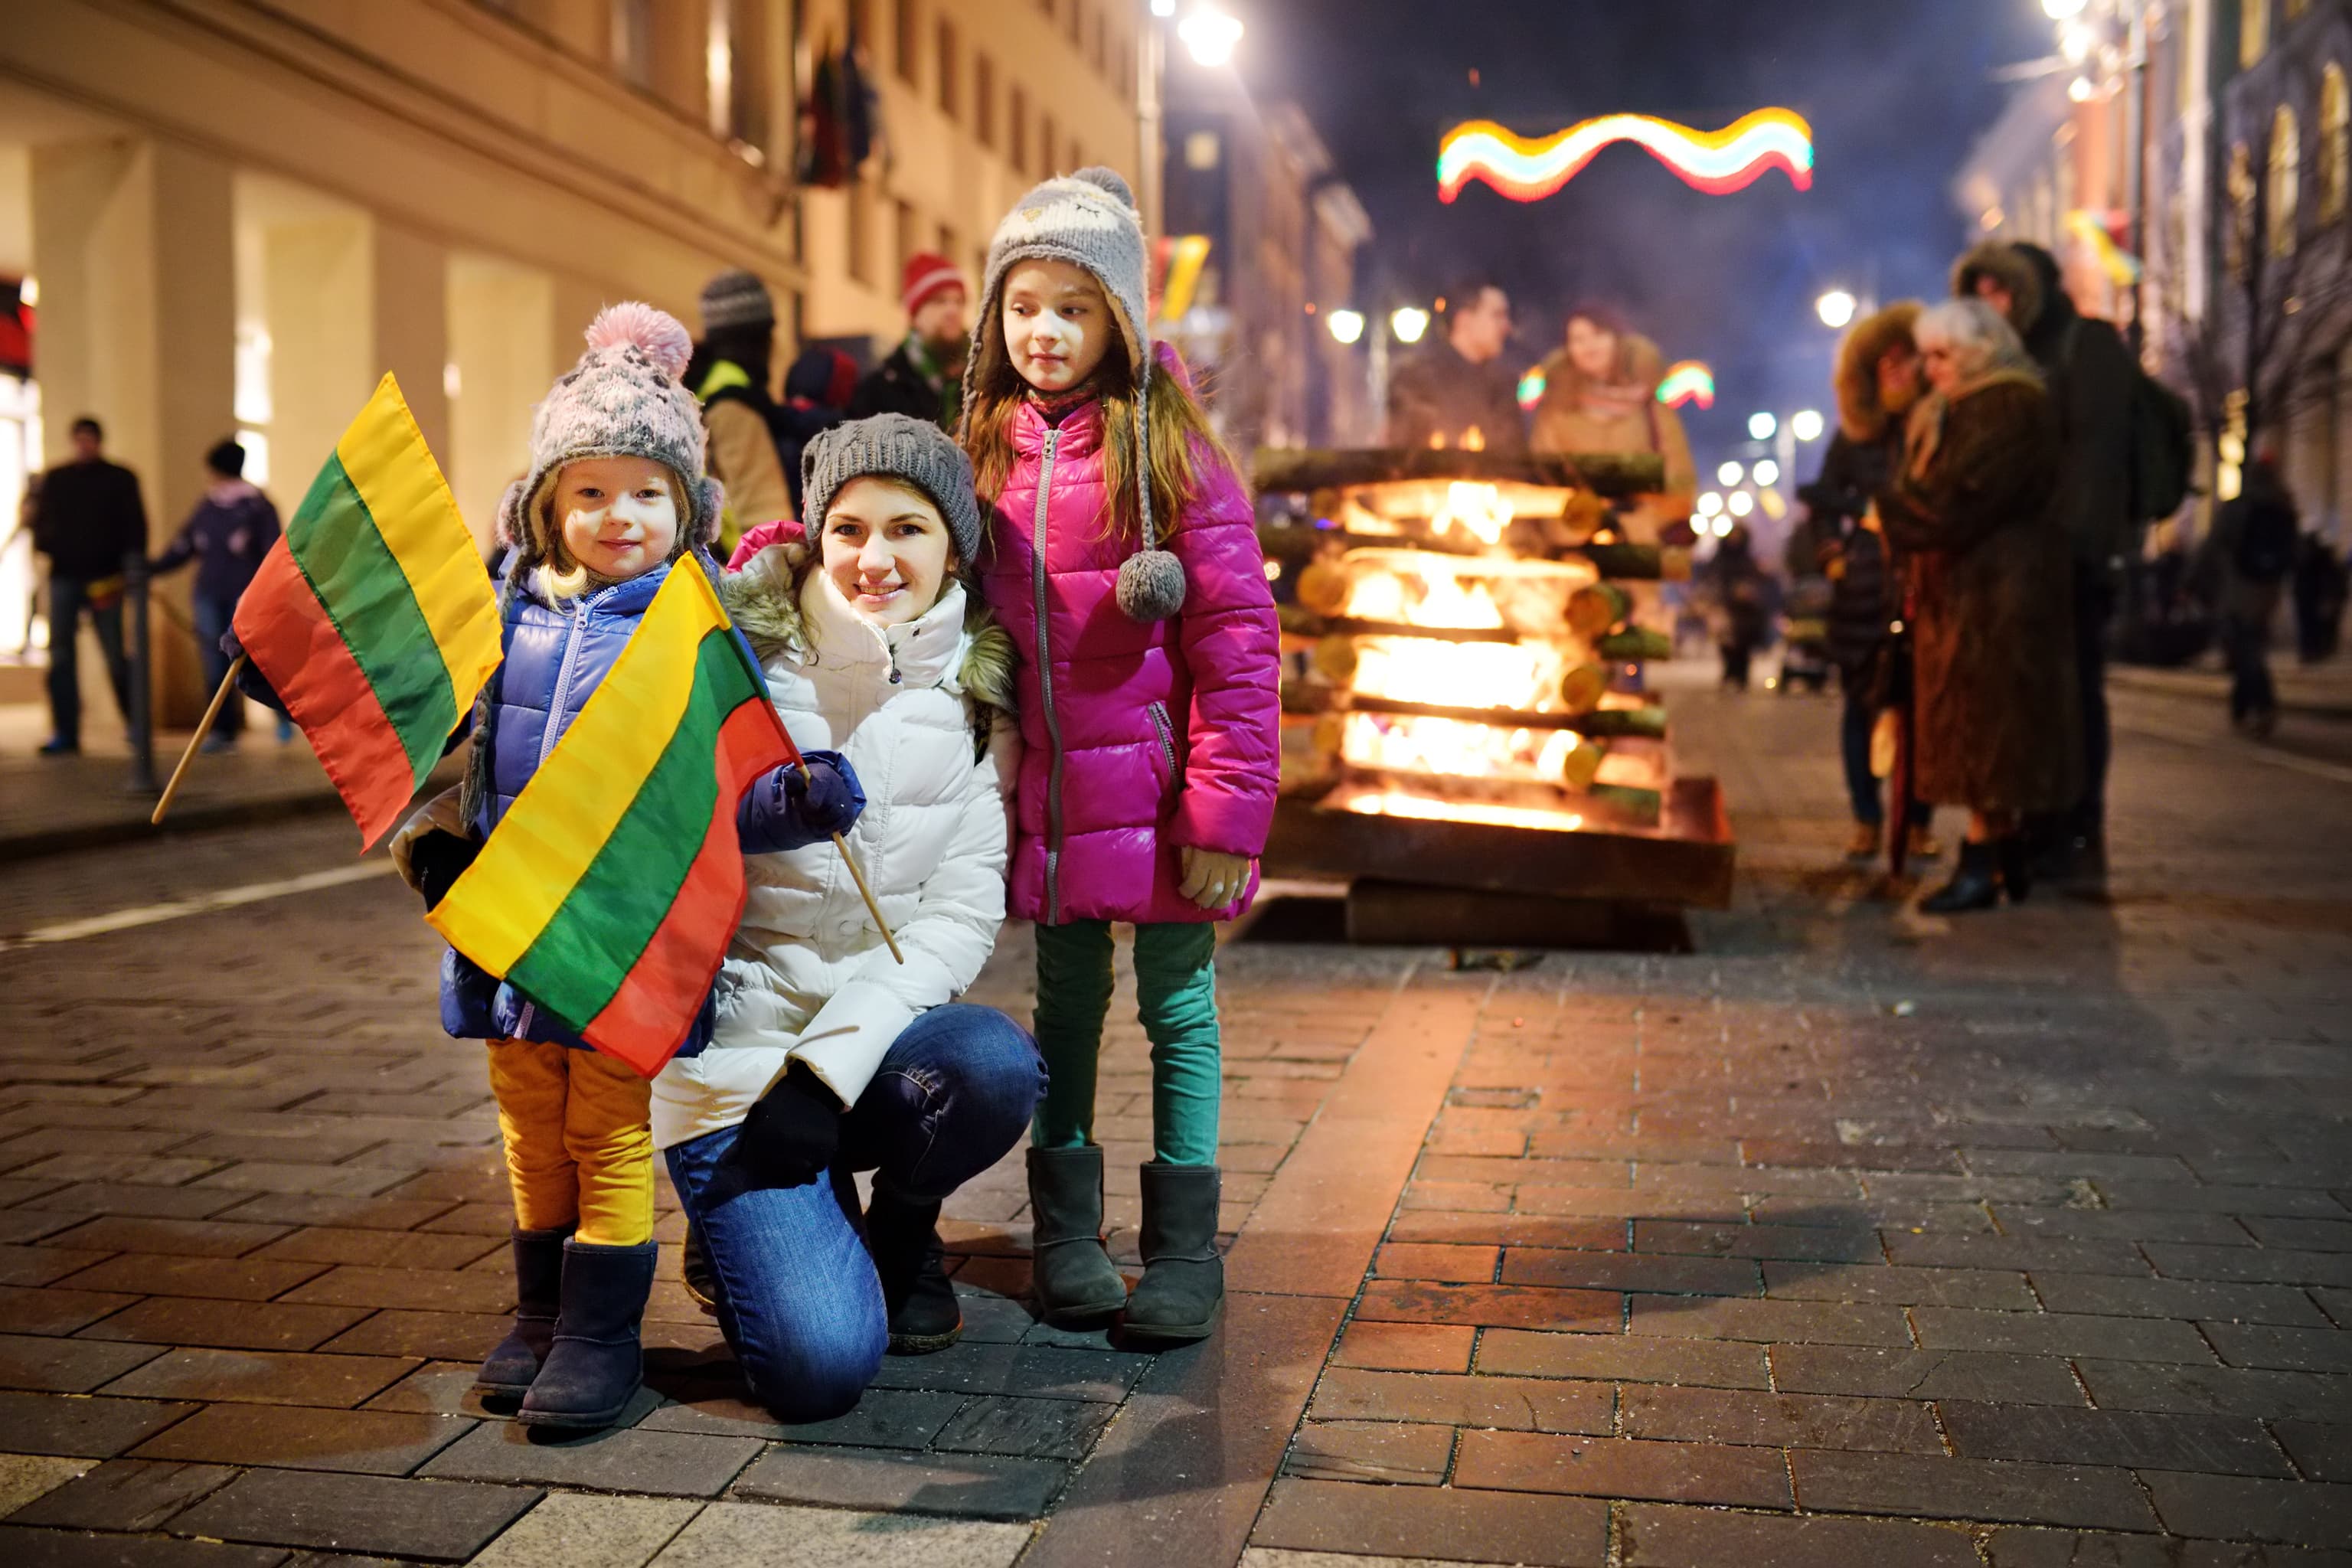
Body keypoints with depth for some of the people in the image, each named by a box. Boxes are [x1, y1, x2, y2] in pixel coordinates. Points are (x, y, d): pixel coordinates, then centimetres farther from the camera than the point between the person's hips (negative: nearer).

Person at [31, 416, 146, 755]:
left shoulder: (120, 479, 7)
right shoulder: (55, 479, 15)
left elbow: (135, 526, 2)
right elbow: (42, 521, 18)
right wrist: (42, 539, -5)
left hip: (105, 578, -3)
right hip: (64, 575, 3)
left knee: (116, 656, -1)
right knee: (61, 654, -2)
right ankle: (65, 733, 0)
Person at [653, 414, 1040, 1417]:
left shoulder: (973, 694, 0)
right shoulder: (738, 661, -7)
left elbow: (962, 910, -5)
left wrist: (832, 1063, -17)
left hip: (880, 1035, 3)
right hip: (734, 1044, -3)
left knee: (998, 1065, -32)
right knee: (820, 1362, -22)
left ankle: (901, 1233, 3)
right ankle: (748, 1229, 15)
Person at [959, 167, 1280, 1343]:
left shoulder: (1170, 450, -8)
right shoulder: (985, 454, 7)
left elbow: (1237, 639, -11)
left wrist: (1226, 811, -15)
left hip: (1155, 793, -4)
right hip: (1044, 797, 4)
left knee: (1177, 1004, 6)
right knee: (1065, 1003, 14)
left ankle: (1183, 1245, 17)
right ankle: (1066, 1232, 27)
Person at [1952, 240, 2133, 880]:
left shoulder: (2090, 343, 0)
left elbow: (2098, 446, -12)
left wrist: (2082, 540, -23)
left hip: (2071, 554, -7)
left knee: (2074, 692, -5)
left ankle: (2078, 837, -2)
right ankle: (2039, 829, 10)